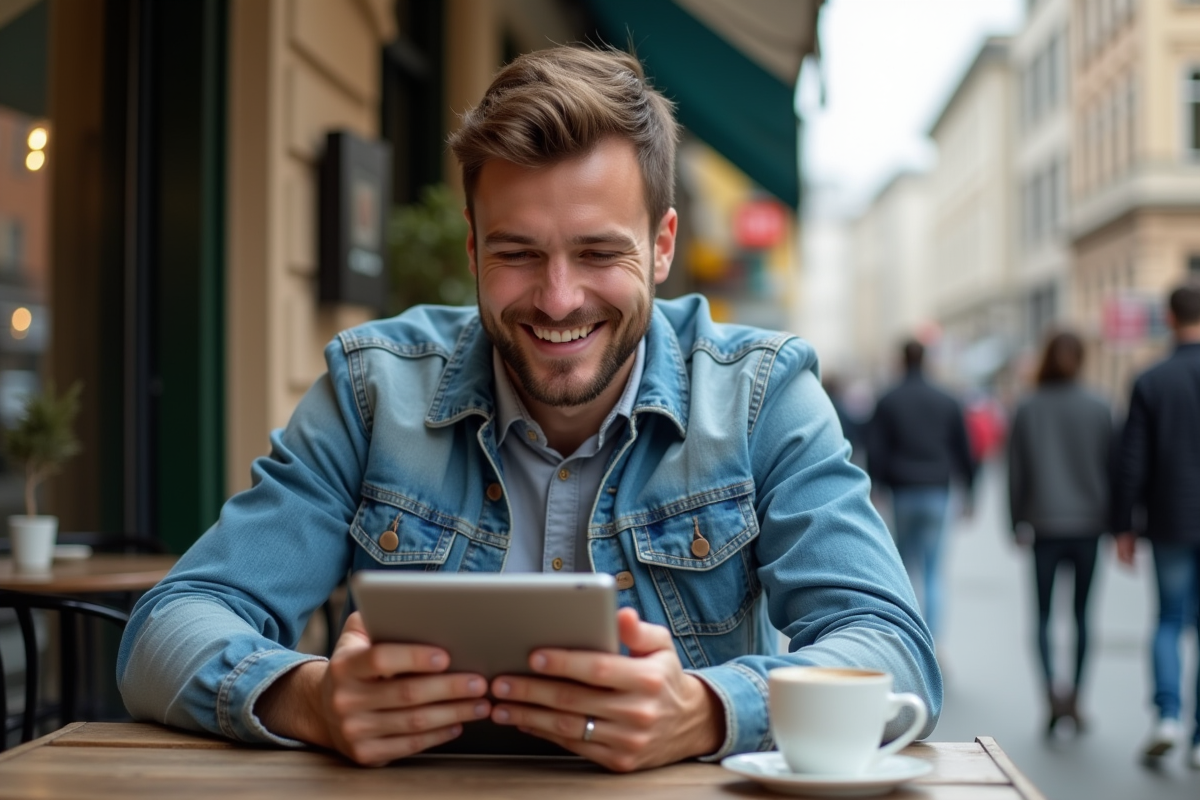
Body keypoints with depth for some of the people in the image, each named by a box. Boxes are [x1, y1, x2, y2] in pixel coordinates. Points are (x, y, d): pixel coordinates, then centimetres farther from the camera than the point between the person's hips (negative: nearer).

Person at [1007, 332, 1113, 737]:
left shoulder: (1027, 410, -2)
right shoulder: (1099, 410, -2)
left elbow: (1015, 472, 0)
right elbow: (1111, 467, 1)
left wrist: (1017, 523, 7)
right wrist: (1113, 521, 9)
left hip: (1043, 525, 0)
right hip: (1087, 523, 1)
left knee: (1043, 614, 6)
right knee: (1082, 612, 11)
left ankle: (1051, 692, -14)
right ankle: (1074, 698, 12)